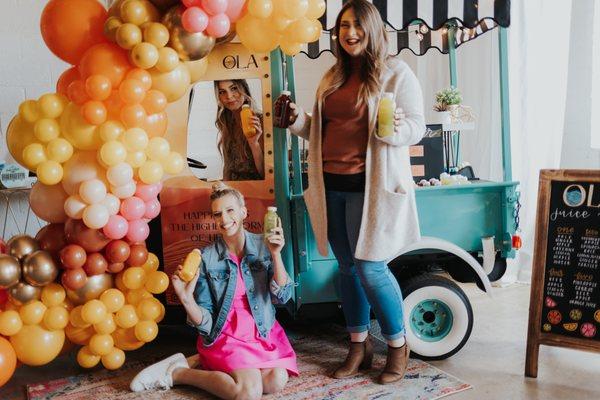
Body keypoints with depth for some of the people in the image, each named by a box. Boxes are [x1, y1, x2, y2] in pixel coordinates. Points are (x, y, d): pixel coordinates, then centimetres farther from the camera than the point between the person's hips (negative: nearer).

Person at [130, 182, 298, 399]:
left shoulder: (263, 246, -4)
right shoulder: (207, 258, -8)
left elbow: (282, 296, -9)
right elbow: (205, 323, -7)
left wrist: (275, 254, -20)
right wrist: (186, 299, -27)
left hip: (263, 332, 4)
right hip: (226, 335, -4)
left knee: (276, 381, -21)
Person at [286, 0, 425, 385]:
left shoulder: (396, 72, -3)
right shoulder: (333, 77, 15)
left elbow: (418, 126, -6)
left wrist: (396, 129, -27)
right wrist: (298, 120, 1)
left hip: (370, 186, -6)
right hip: (331, 186, 6)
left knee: (370, 267, -6)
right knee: (347, 267, 11)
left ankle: (398, 345, 17)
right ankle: (359, 346, 27)